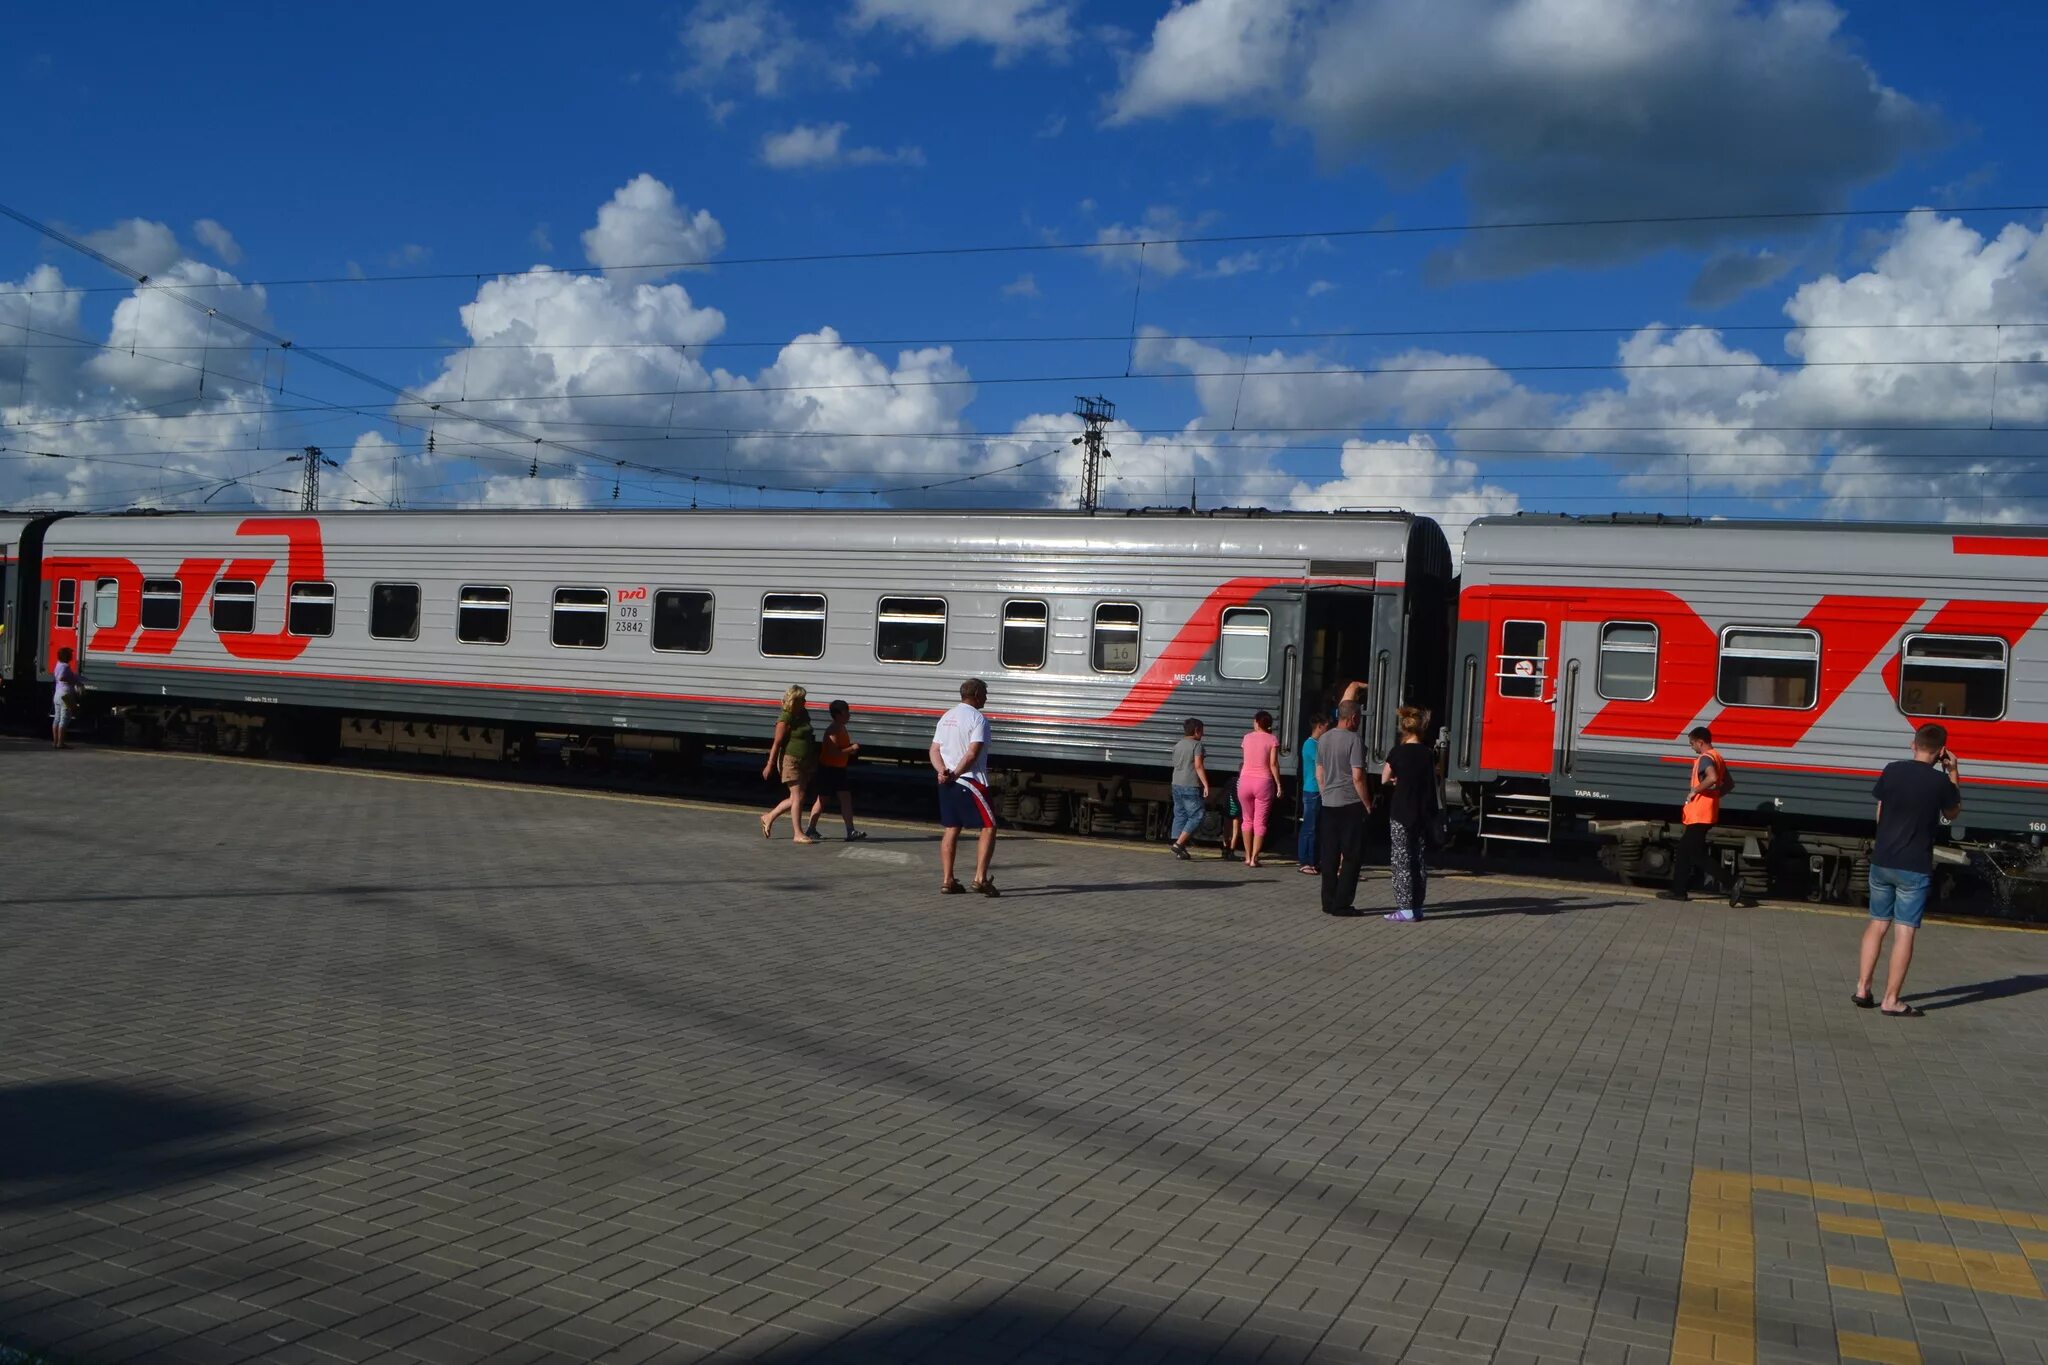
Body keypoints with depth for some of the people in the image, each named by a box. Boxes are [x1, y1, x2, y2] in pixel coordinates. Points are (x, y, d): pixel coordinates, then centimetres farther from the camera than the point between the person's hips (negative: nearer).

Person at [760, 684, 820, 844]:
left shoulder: (803, 714, 11)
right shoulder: (785, 720, -14)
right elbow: (777, 744, -14)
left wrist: (813, 760, 23)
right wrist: (770, 765, -14)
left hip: (805, 763, 8)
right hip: (791, 760, -8)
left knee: (795, 798, 12)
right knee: (798, 797, -8)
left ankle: (769, 818, 27)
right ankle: (798, 834, -3)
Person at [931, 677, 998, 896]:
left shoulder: (946, 717, 16)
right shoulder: (978, 719, -9)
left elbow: (934, 750, 9)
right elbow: (972, 754, -19)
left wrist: (943, 771, -6)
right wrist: (955, 774, -17)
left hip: (947, 783, 8)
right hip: (970, 781, -8)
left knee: (951, 829, 12)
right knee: (989, 827, 0)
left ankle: (947, 881, 10)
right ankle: (980, 878, -8)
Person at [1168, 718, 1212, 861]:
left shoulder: (1177, 746, 16)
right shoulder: (1196, 745, -7)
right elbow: (1198, 766, -15)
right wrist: (1206, 785, -16)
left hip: (1177, 785, 8)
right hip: (1191, 786, -8)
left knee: (1179, 816, 9)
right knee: (1196, 816, -4)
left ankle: (1180, 850, 8)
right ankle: (1179, 844, -14)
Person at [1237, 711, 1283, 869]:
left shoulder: (1247, 738, 5)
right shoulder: (1272, 739, -3)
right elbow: (1273, 764, -8)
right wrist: (1278, 784, -3)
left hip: (1245, 780, 3)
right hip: (1263, 782, -3)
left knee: (1248, 820, 15)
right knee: (1260, 822, 2)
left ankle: (1248, 857, 15)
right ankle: (1254, 858, -4)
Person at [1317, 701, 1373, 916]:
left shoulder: (1324, 739, 9)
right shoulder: (1353, 740, -13)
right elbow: (1357, 777, -16)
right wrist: (1367, 804, -8)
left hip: (1329, 805, 7)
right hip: (1350, 805, -7)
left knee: (1330, 856, 10)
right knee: (1351, 856, 0)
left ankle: (1328, 902, 12)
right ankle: (1341, 904, -2)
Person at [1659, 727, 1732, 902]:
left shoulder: (1705, 758, -15)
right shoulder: (1716, 757, 16)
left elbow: (1712, 778, -34)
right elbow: (1729, 784, 22)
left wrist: (1694, 791, -21)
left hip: (1699, 815, -10)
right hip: (1707, 814, 10)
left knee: (1697, 854, -8)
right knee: (1685, 850, 14)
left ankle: (1732, 883, -13)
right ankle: (1679, 890, 16)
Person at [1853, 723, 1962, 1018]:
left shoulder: (1892, 771, -1)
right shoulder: (1941, 781, -10)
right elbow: (1952, 813, 9)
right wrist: (1954, 774, 12)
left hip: (1882, 862, 4)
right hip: (1915, 867, -4)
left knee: (1877, 924, 16)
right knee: (1904, 931, 0)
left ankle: (1862, 988, 17)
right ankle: (1890, 1000, 2)